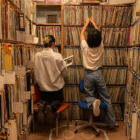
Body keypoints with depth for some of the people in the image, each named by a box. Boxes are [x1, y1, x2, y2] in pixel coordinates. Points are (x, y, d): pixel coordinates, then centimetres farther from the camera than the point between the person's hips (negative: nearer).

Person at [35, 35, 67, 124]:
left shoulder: (37, 55, -10)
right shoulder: (57, 56, -19)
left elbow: (37, 72, 0)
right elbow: (64, 71, -8)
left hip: (43, 86, 3)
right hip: (56, 85, -3)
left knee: (46, 100, 25)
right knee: (58, 100, 19)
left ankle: (42, 106, -12)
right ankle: (51, 108, -16)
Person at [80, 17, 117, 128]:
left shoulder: (85, 47, -10)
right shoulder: (101, 46, -6)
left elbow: (82, 33, 8)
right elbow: (98, 34, 13)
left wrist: (87, 22, 22)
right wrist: (94, 22, 25)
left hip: (88, 74, -1)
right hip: (98, 74, 1)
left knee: (89, 96, 12)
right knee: (106, 97, 11)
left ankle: (93, 102, -26)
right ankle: (111, 122, 16)